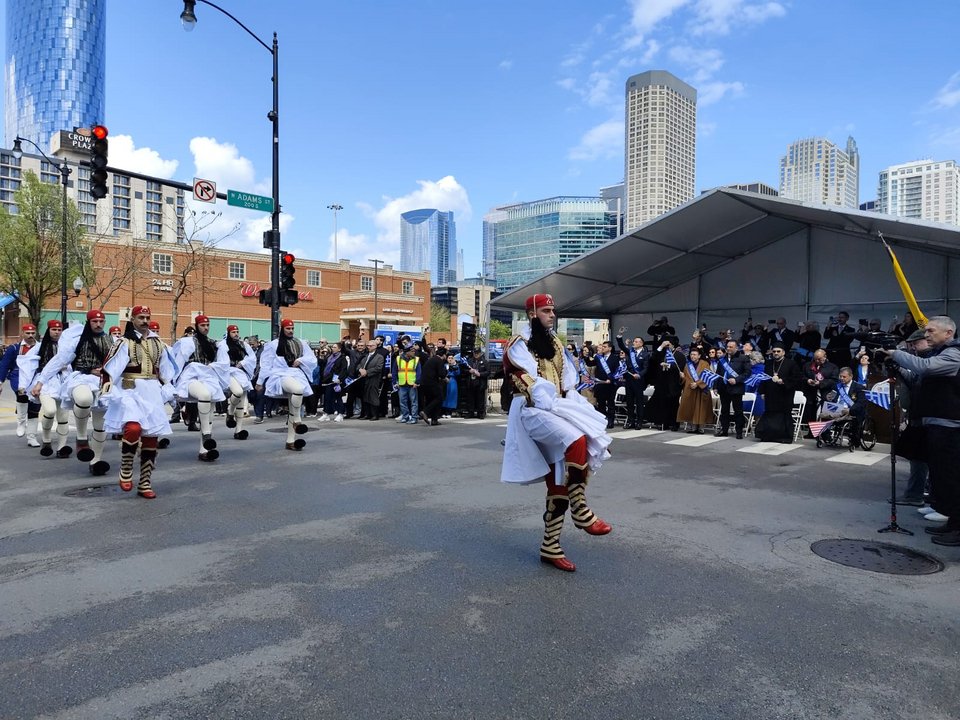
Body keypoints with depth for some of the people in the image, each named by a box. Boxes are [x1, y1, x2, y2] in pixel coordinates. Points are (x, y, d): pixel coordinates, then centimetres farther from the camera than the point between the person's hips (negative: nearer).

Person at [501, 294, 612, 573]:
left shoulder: (555, 343, 19)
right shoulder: (519, 345, -3)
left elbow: (567, 379, 21)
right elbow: (524, 382, -13)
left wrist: (570, 404, 6)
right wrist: (548, 403, -20)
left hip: (558, 410, 8)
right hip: (534, 411, -7)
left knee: (559, 482, 3)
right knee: (576, 441, -33)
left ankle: (550, 546, 10)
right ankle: (580, 510, -20)